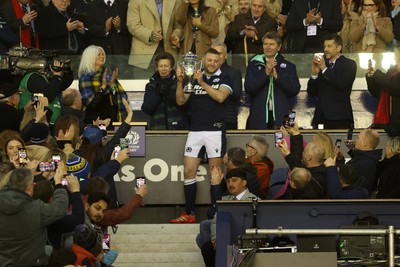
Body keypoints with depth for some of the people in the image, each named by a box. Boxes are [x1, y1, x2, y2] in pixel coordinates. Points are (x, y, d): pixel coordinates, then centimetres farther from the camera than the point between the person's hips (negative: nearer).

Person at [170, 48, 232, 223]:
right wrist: (180, 82, -6)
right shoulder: (194, 78, 13)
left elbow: (220, 97, -15)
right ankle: (189, 214, 5)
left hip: (215, 130, -4)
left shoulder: (224, 79, 3)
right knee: (188, 171, 0)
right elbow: (181, 101, 9)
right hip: (195, 130, 4)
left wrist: (202, 83, -20)